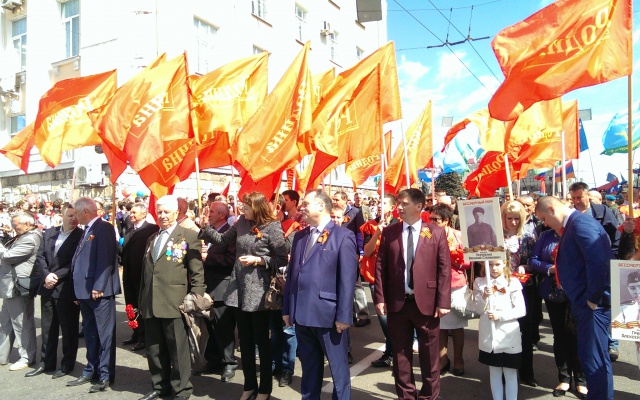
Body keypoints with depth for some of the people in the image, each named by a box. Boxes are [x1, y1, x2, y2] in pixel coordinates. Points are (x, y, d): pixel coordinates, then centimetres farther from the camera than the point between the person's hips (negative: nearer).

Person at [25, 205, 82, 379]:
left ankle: (67, 364, 18)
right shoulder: (49, 233, 9)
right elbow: (40, 257, 6)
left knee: (68, 328, 5)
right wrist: (46, 275, -10)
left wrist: (57, 277, -15)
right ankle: (46, 363, 28)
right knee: (47, 327, 15)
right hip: (48, 288, 6)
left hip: (67, 290, -6)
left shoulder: (82, 236, -9)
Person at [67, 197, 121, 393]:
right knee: (90, 333, 18)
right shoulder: (87, 230, 17)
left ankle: (105, 375, 9)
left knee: (104, 333, 0)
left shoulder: (104, 228, -12)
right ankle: (91, 371, 29)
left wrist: (98, 287, -22)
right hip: (85, 290, 10)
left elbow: (105, 259, -19)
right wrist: (80, 289, 13)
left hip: (99, 290, -9)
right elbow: (80, 260, 17)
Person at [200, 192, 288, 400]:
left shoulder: (272, 227, -12)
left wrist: (258, 260, -19)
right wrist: (204, 228, 5)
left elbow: (282, 259, -10)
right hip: (239, 289, 6)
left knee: (261, 340, 7)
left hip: (258, 291, -6)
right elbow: (222, 239, 14)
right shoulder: (242, 222, 5)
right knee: (245, 340, 15)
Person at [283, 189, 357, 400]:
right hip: (302, 313, 6)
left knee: (338, 367, 8)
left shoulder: (343, 236, -6)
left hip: (328, 313, -6)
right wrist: (287, 309, 10)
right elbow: (291, 274, 13)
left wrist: (344, 316, -14)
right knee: (309, 367, 19)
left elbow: (347, 279, -10)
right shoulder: (299, 236, 13)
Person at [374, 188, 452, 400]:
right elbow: (380, 266, 2)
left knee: (429, 354, 10)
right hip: (397, 301, 2)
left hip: (426, 301, -1)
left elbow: (445, 269, -3)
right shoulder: (389, 232, 3)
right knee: (400, 352, 12)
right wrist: (380, 298, -4)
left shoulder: (436, 232, -1)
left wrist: (443, 302, -7)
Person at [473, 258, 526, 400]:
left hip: (508, 336, -2)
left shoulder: (512, 283, -4)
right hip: (489, 336, 2)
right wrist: (484, 296, -19)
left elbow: (521, 310, -7)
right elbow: (478, 309, -1)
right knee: (494, 373, 13)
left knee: (510, 373, 7)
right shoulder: (480, 283, 3)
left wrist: (500, 315, -17)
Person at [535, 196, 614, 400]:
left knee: (593, 357, -3)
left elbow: (598, 262, -26)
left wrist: (594, 299, -19)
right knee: (588, 355, 18)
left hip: (593, 303, -10)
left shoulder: (581, 223, -17)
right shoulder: (571, 225, 14)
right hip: (582, 301, 10)